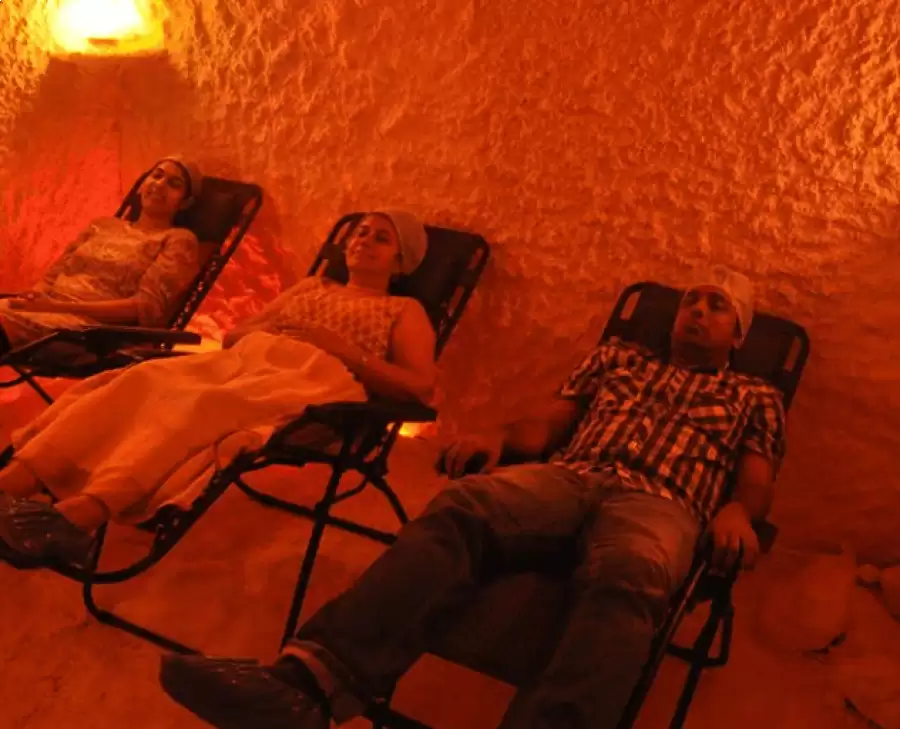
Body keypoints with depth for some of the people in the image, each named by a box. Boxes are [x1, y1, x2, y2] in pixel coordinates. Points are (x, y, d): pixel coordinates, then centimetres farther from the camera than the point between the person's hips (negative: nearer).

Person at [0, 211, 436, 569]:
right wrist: (264, 330, 7)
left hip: (314, 381, -5)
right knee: (143, 381, -26)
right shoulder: (311, 287, 35)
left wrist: (345, 350, -5)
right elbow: (232, 335, 30)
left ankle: (81, 514, -57)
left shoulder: (404, 311, 20)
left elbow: (420, 385, 2)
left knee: (201, 407, -36)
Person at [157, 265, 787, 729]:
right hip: (565, 476, 2)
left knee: (626, 580, -40)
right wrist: (499, 438, 1)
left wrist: (738, 510, -12)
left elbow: (757, 481, 12)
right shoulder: (617, 356, 32)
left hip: (658, 502, -1)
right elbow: (547, 423, 23)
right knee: (458, 508, -32)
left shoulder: (754, 397, 27)